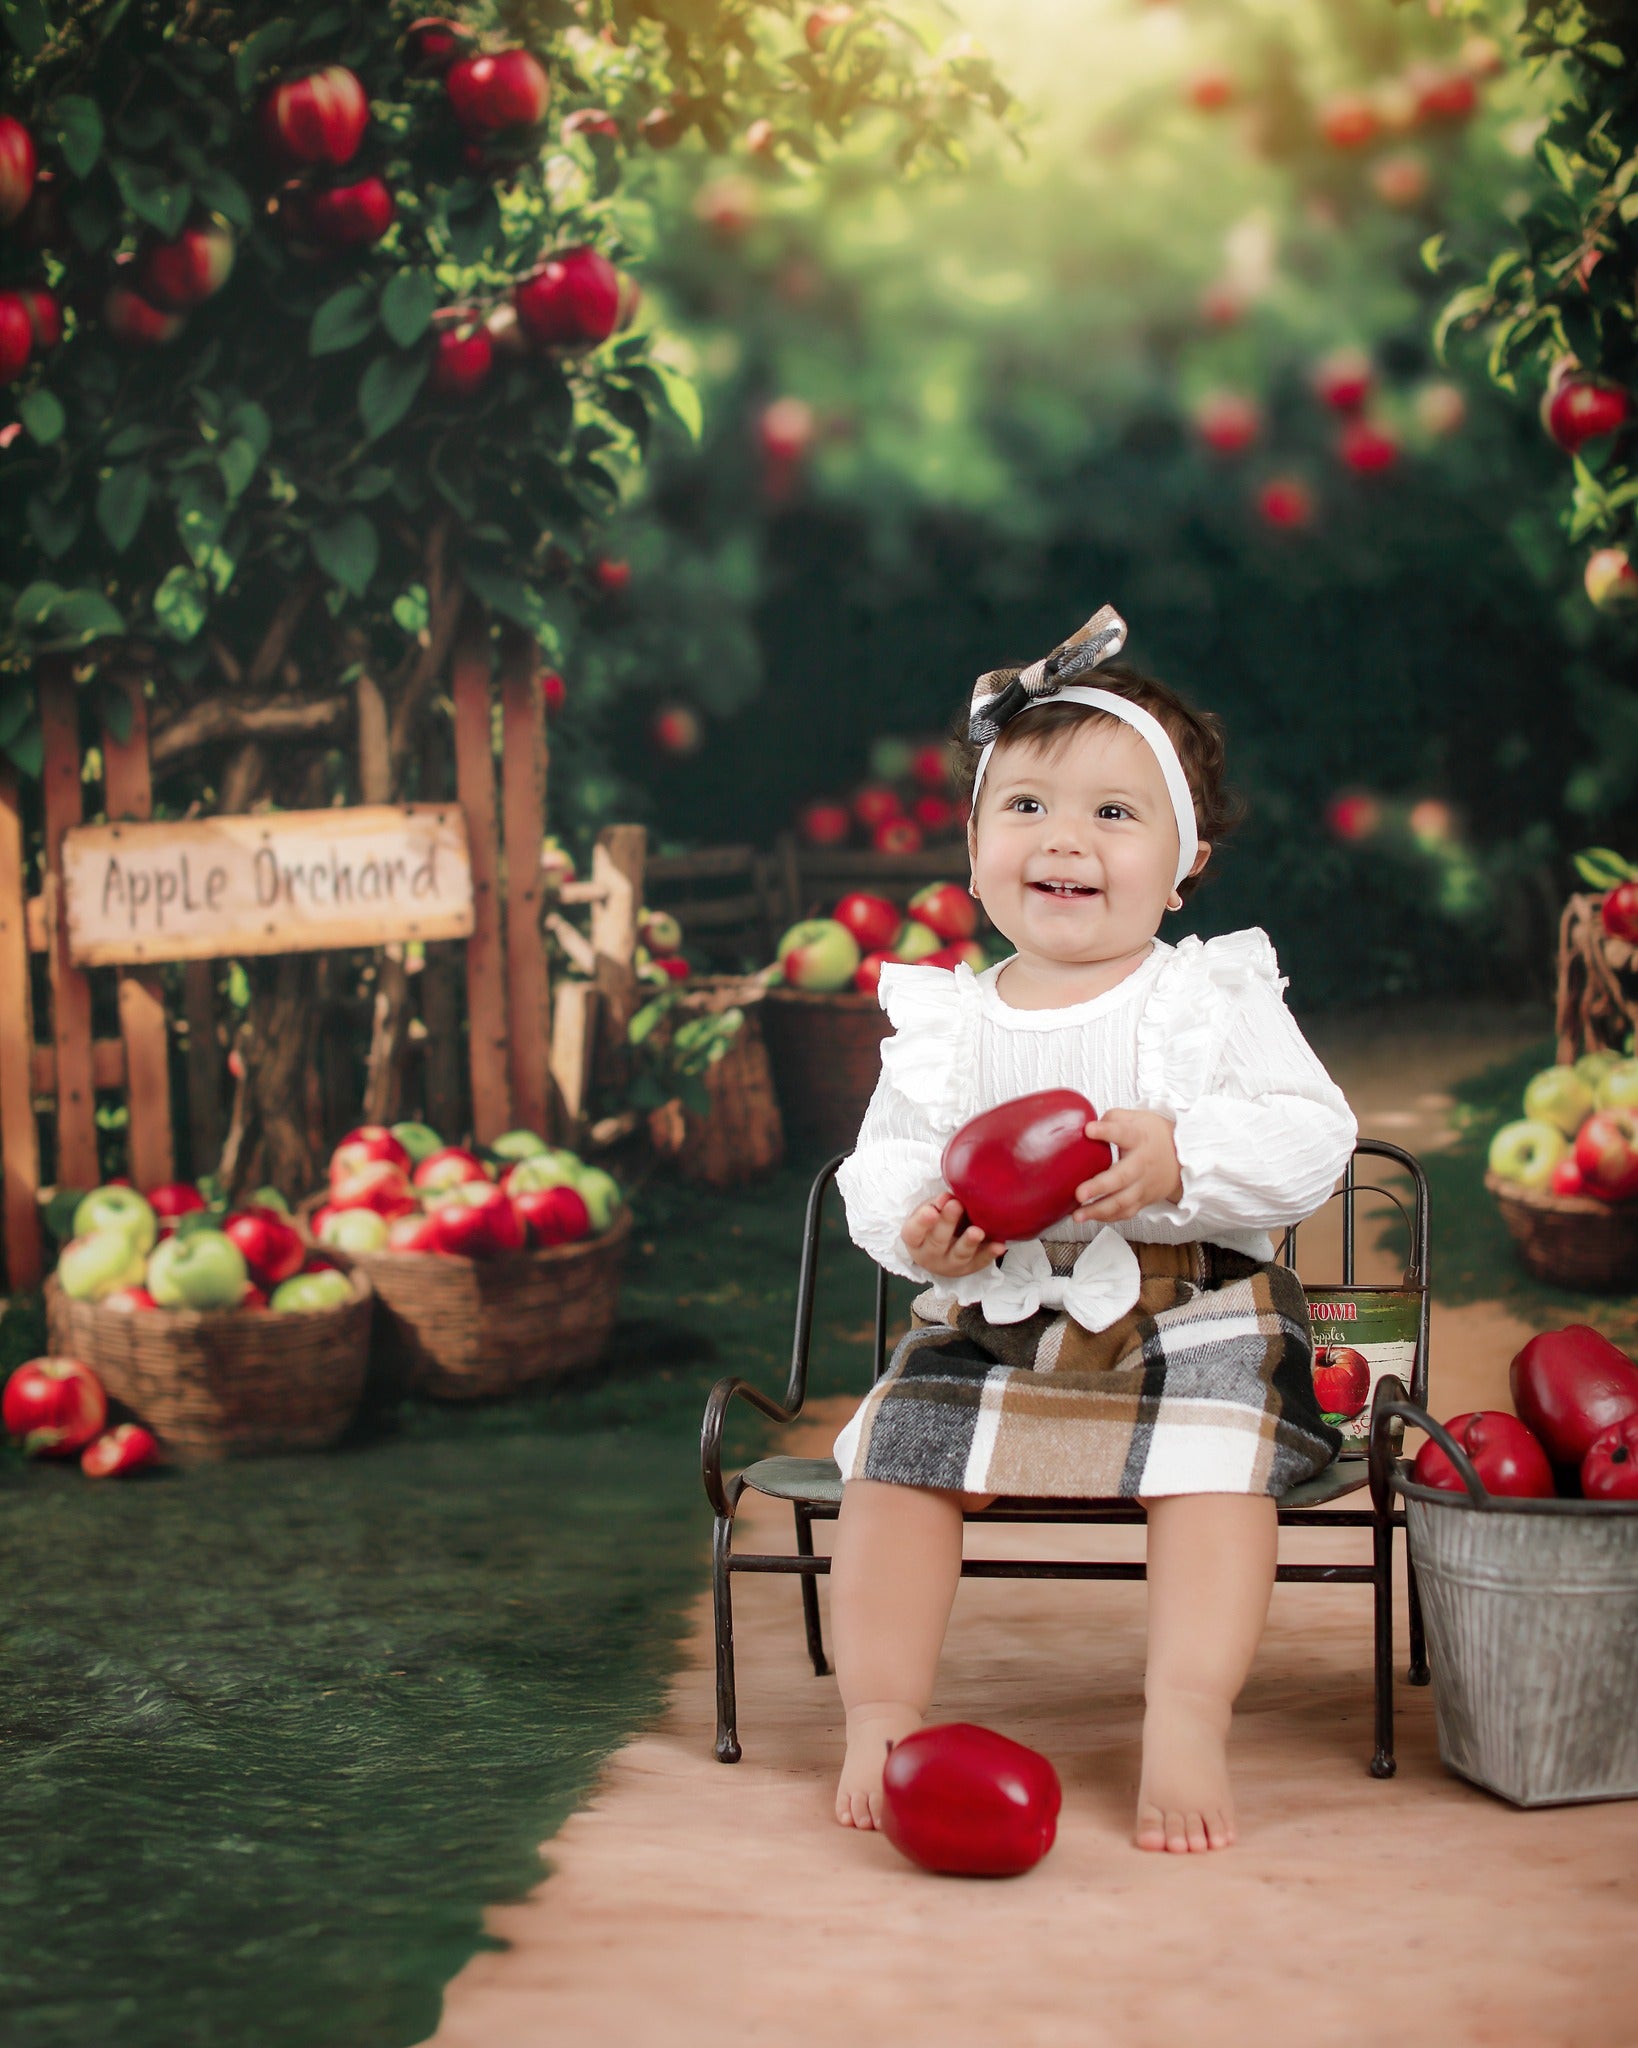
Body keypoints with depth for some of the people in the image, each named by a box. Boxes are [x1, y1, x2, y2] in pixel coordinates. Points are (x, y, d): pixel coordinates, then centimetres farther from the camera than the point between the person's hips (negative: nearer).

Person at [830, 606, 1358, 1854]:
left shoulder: (1218, 994, 0)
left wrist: (1180, 1157, -26)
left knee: (1211, 1463, -26)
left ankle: (1189, 1723, -21)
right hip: (994, 1317, 3)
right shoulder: (942, 1021, 8)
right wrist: (916, 1223, -16)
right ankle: (881, 1719, -5)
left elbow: (1312, 1139, -9)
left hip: (1192, 1314, -2)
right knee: (898, 1455, -13)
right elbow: (879, 1166, 8)